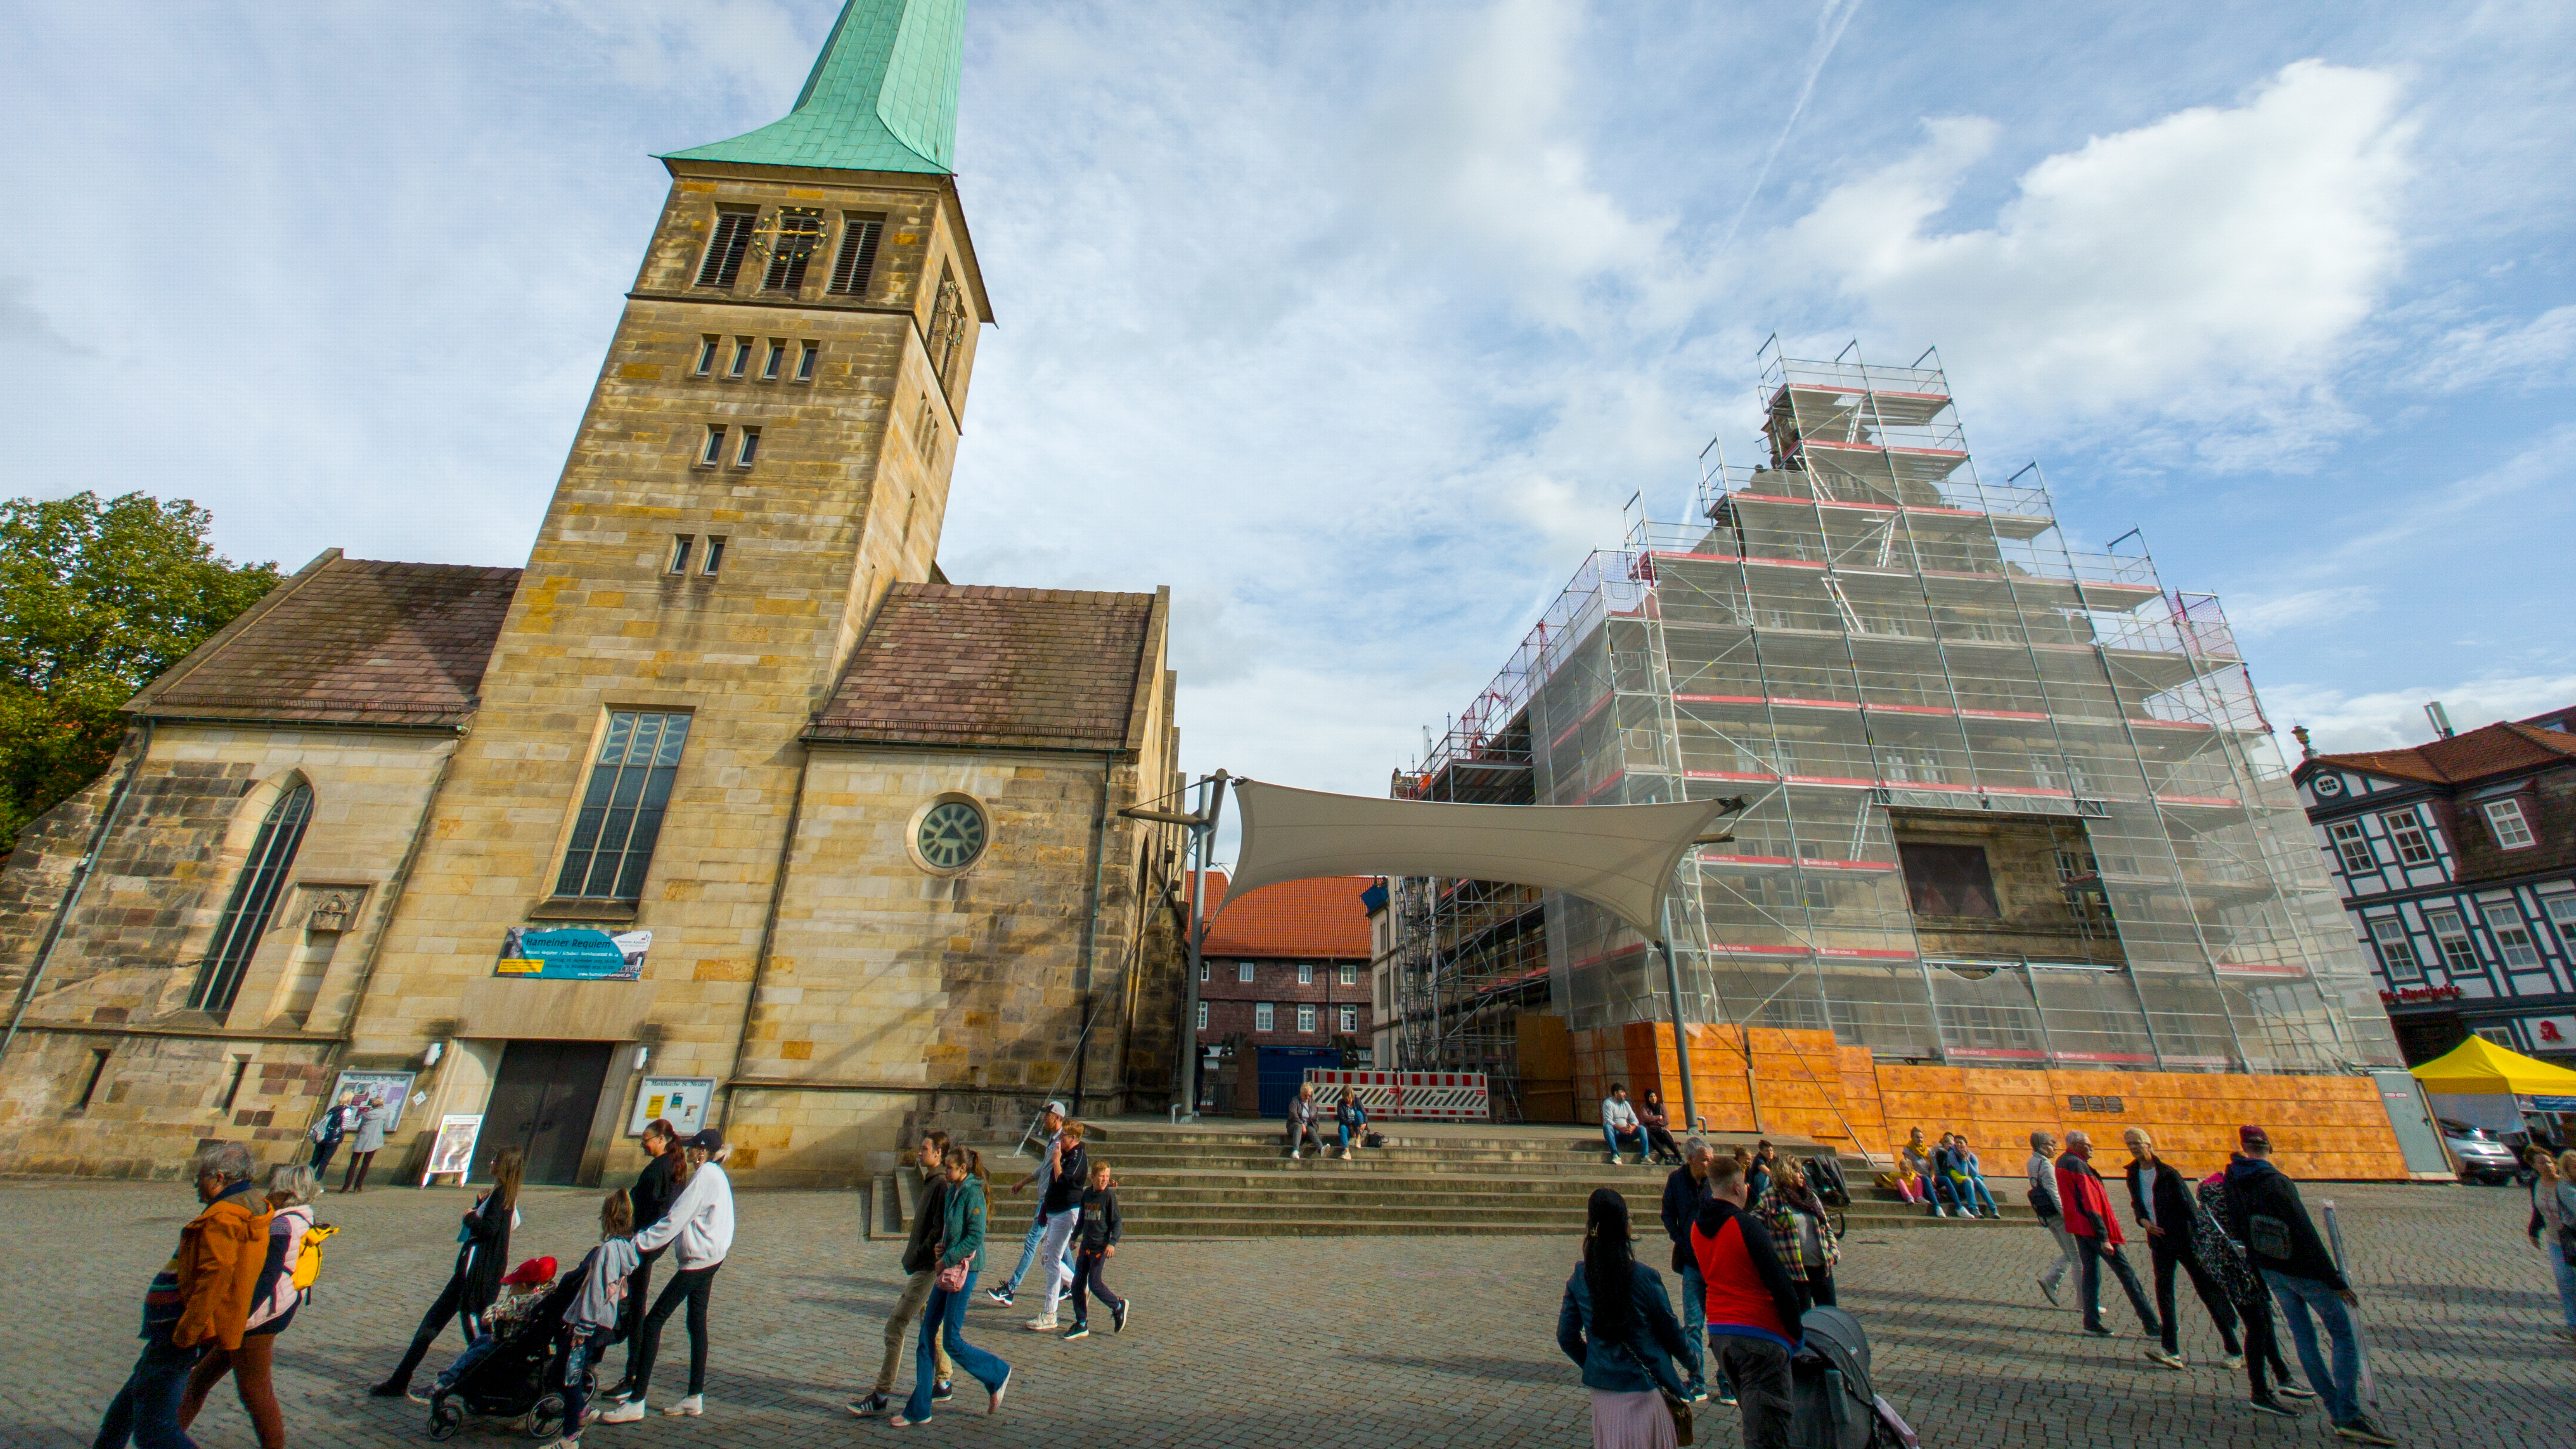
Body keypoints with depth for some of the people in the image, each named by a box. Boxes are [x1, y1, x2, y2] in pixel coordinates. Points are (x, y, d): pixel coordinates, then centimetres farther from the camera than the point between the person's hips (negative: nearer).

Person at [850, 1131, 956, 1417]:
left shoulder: (942, 1184, -21)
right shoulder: (932, 1181, 11)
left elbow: (940, 1230, -24)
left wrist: (920, 1254, -15)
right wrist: (917, 1255, 10)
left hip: (926, 1268, -10)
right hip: (922, 1266, 10)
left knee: (895, 1327, -4)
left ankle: (881, 1396, 4)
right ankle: (943, 1382, 27)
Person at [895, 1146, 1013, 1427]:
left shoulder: (973, 1193, -17)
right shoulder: (953, 1191, 9)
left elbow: (975, 1238, -21)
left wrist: (947, 1259, -17)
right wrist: (942, 1245, 5)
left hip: (963, 1270, -9)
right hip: (947, 1270, 9)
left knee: (952, 1342, -1)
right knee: (927, 1335, 9)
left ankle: (997, 1374, 19)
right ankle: (918, 1410, 19)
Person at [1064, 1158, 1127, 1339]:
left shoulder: (1109, 1195, -8)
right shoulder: (1087, 1193, 8)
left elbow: (1116, 1221, -9)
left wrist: (1113, 1242, -20)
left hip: (1101, 1246, -6)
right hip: (1086, 1245, 6)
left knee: (1095, 1283, -8)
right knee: (1077, 1284, 4)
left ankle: (1119, 1306, 15)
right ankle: (1082, 1325, 15)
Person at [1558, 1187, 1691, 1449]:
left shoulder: (1579, 1278, -8)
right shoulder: (1645, 1278, -20)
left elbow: (1567, 1338, 0)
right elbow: (1672, 1335, -5)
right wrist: (1692, 1357, 17)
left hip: (1601, 1389, 4)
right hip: (1643, 1387, -3)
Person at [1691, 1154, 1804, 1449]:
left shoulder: (1697, 1228, 4)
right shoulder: (1748, 1226, -18)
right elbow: (1780, 1284, -16)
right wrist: (1796, 1331, -3)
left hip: (1717, 1332, 7)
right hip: (1759, 1335, -7)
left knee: (1753, 1416, 25)